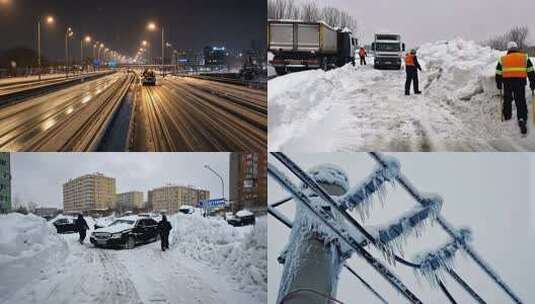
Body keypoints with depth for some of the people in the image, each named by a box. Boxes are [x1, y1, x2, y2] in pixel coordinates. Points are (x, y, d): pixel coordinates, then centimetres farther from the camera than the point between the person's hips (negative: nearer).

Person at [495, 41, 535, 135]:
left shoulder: (502, 59, 12)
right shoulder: (525, 57, 11)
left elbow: (498, 74, 12)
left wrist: (499, 85, 23)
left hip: (507, 82, 1)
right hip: (520, 82, -1)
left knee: (507, 100, 17)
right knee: (521, 102, -1)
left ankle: (507, 117, 24)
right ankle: (522, 118, -18)